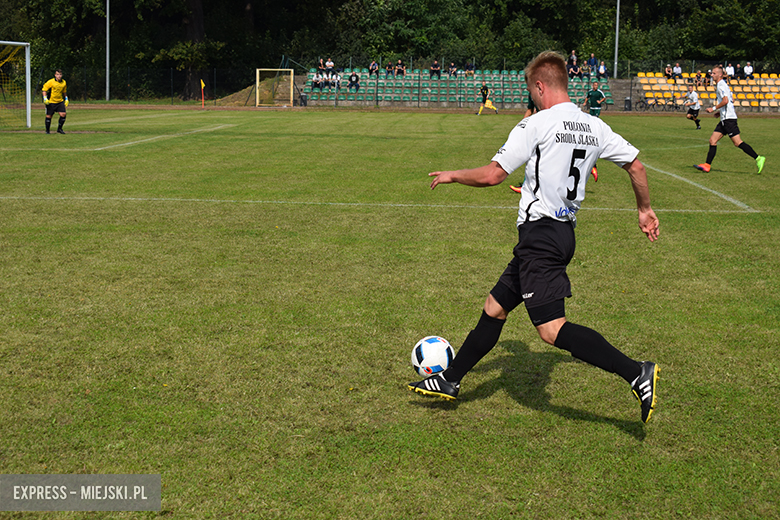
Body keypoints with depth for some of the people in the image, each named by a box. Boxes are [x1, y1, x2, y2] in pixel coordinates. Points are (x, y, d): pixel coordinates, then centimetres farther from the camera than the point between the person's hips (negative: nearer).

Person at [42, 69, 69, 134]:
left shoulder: (64, 82, 2)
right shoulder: (51, 82, -12)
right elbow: (44, 90, -7)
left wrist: (66, 99, 17)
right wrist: (45, 99, -17)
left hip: (60, 101, 3)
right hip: (51, 102, -3)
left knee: (63, 114, -9)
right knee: (49, 116, 2)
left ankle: (59, 129, 7)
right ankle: (47, 130, 19)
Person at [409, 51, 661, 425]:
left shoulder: (536, 125, -12)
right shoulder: (595, 127, 9)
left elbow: (492, 175, -14)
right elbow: (635, 165, 14)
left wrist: (451, 176, 4)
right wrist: (645, 210, 30)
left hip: (540, 233, -9)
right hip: (564, 230, 9)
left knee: (551, 329, -12)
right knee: (495, 307, 17)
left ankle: (636, 373, -18)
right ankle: (450, 380, 26)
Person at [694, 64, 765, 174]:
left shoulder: (721, 85, -10)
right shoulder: (724, 84, 19)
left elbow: (725, 100, -22)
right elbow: (732, 100, 25)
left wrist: (714, 108, -13)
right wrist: (720, 111, 22)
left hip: (728, 118, -10)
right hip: (725, 119, 10)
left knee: (737, 142, -12)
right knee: (713, 140, 5)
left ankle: (758, 158, -11)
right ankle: (707, 165, 3)